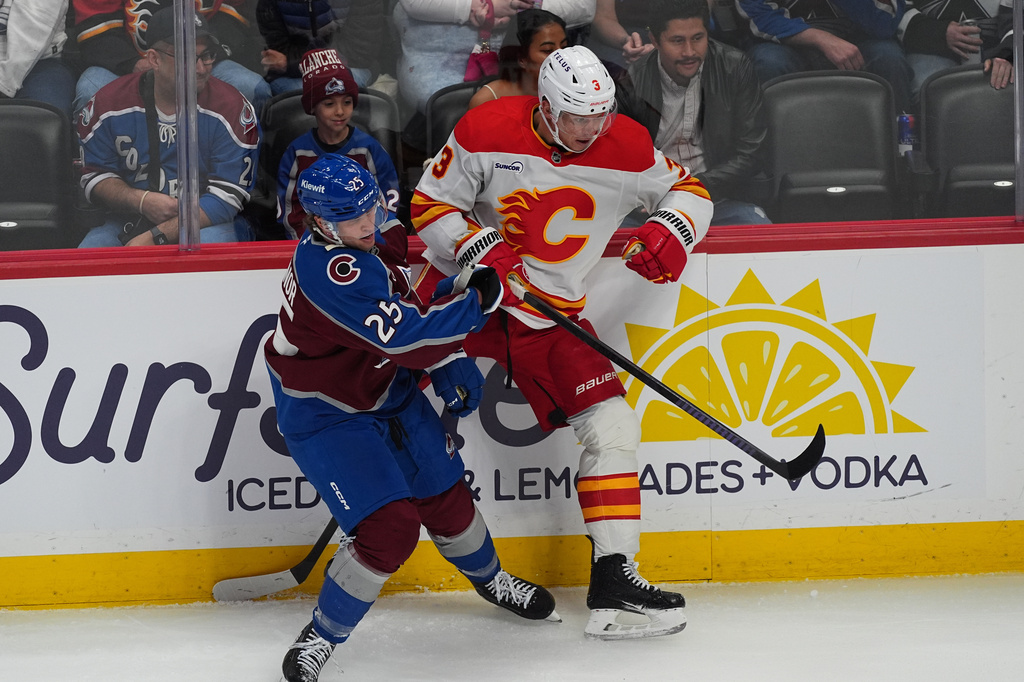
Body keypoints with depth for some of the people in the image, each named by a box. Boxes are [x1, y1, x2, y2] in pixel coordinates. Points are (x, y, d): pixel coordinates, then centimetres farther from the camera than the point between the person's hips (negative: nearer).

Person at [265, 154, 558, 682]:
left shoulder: (380, 234, -6)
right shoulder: (329, 269, -34)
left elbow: (408, 303, 12)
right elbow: (403, 337, -38)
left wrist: (449, 362, 2)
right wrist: (476, 301, -28)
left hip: (388, 390, 8)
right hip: (325, 414, -8)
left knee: (445, 494, 19)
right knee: (390, 528, -18)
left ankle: (489, 579, 48)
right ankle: (319, 639, -2)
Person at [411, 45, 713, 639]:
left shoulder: (627, 148, -10)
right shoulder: (487, 132, -17)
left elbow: (687, 189, 5)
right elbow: (430, 205, -9)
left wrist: (672, 229, -17)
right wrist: (477, 247, -26)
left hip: (552, 316, 3)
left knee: (610, 427, -6)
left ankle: (613, 580, -2)